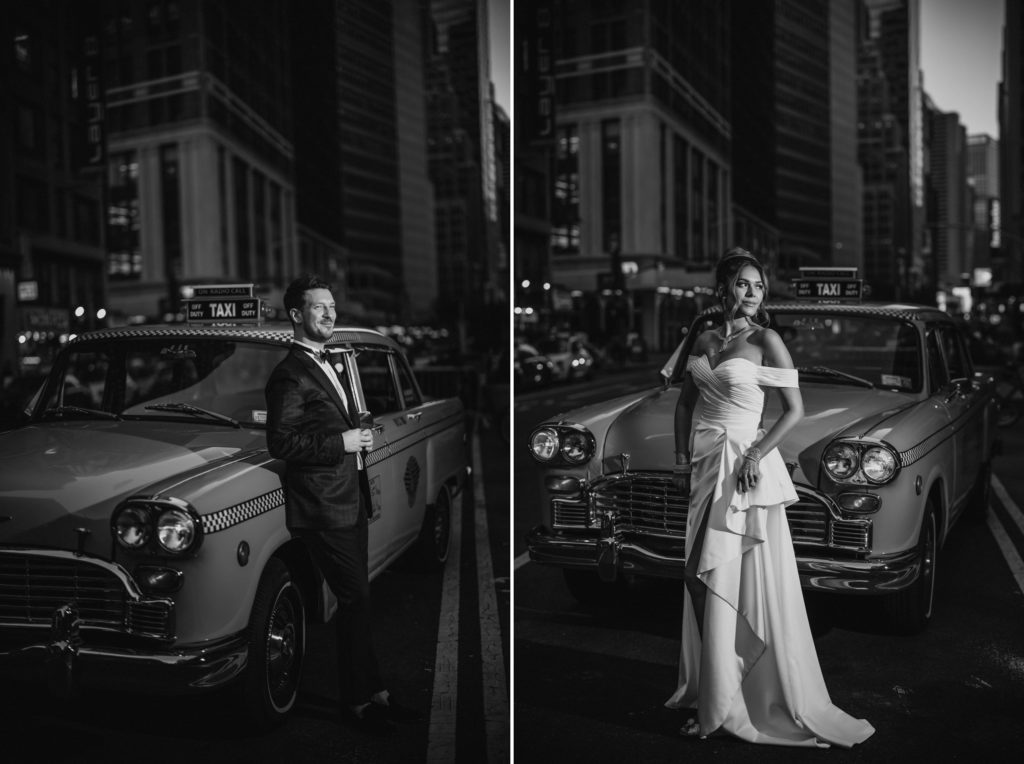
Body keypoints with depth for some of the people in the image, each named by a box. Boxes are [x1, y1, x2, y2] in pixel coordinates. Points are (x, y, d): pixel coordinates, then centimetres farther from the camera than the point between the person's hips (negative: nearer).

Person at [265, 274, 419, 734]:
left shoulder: (328, 367, 17)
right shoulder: (290, 374, -13)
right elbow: (280, 443, -19)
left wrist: (360, 436, 11)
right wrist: (343, 443, -19)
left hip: (350, 501, 9)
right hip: (322, 508, -9)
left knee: (357, 600, 13)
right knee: (355, 601, -4)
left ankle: (373, 692, 22)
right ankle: (360, 701, 10)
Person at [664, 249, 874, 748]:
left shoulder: (766, 341, -5)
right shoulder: (704, 341, 10)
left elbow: (795, 409, -6)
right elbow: (685, 402, 17)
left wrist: (756, 456, -16)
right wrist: (682, 458, 6)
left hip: (745, 466, -6)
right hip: (704, 464, 6)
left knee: (746, 582, -3)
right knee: (701, 581, 9)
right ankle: (708, 693, 22)